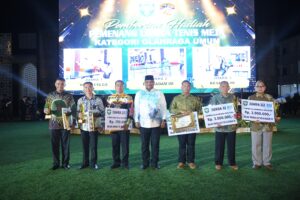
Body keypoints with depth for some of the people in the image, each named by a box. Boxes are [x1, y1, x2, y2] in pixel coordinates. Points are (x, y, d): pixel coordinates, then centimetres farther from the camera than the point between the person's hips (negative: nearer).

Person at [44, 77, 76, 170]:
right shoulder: (50, 96, 7)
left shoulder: (69, 96, 2)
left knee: (65, 145, 4)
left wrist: (73, 122, -5)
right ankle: (56, 163, 19)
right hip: (54, 124, 2)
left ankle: (65, 163, 16)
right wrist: (46, 110, -14)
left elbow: (73, 110, 3)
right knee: (54, 145, 6)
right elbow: (46, 108, 11)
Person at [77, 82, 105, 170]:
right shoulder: (80, 100, 7)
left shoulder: (98, 100, 0)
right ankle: (85, 162, 24)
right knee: (85, 145, 10)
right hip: (83, 126, 2)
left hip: (94, 126, -2)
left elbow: (103, 112, 1)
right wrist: (79, 115, -10)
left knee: (93, 145, 4)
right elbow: (78, 112, 9)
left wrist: (96, 115, -13)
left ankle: (93, 163, 18)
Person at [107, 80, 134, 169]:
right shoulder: (110, 98, 10)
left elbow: (131, 112, -5)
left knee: (125, 144, 2)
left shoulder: (128, 98, 0)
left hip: (124, 125, -3)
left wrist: (128, 123, -15)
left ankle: (125, 162, 14)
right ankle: (116, 162, 19)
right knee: (115, 144, 8)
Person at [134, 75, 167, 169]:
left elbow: (163, 107, 3)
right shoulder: (139, 94, 6)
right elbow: (136, 108, 6)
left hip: (156, 123, 0)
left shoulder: (159, 93, 4)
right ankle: (145, 163, 20)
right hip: (143, 123, 1)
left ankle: (154, 163, 18)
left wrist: (163, 120, -3)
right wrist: (136, 120, 0)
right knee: (144, 144, 8)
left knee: (155, 144, 5)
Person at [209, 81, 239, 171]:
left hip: (231, 126, 2)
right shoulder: (215, 98, -1)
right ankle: (218, 163, 20)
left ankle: (232, 163, 25)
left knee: (231, 146, 10)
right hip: (220, 126, -2)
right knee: (219, 146, 6)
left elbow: (236, 110, 13)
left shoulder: (233, 97, 7)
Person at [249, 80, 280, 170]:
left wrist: (276, 118, -13)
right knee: (256, 145, 4)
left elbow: (274, 110, 6)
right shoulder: (251, 98, 3)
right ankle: (257, 162, 17)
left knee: (267, 145, 9)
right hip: (256, 125, -1)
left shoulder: (269, 97, 5)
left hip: (268, 125, 1)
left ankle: (267, 162, 23)